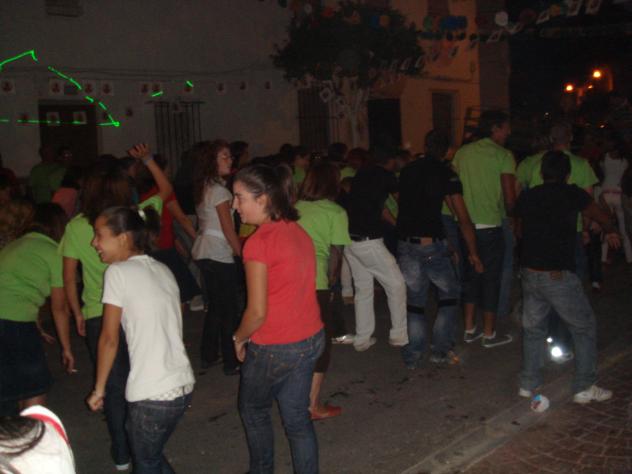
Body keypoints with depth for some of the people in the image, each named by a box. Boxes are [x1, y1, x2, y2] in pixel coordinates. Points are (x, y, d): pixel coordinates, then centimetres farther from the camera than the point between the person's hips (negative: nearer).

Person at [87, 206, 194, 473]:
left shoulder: (118, 272, -8)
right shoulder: (163, 271, 10)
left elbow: (109, 339, -6)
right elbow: (167, 327, 11)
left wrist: (99, 389, 5)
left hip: (151, 396, -6)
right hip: (184, 386, 7)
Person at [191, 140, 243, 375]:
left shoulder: (203, 188, 11)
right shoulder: (219, 190, -15)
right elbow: (228, 229, -15)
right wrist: (243, 254, -9)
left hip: (204, 252, 9)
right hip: (219, 254, -9)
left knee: (215, 306, 18)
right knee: (229, 309, -1)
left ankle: (207, 356, 25)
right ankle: (231, 362, 5)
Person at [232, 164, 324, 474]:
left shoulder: (259, 242, -20)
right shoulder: (298, 232, 3)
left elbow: (257, 311, -20)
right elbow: (296, 288, 6)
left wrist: (239, 339, -1)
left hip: (275, 349, -6)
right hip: (311, 338, 6)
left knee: (253, 409, 20)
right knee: (297, 418, 17)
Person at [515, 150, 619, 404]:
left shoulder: (525, 198, 7)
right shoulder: (573, 194, -3)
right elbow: (601, 217, 16)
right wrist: (610, 231, 38)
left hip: (529, 274, 4)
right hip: (559, 276, -4)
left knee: (533, 329, 20)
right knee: (585, 328, 14)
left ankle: (528, 384, 23)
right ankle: (584, 388, 17)